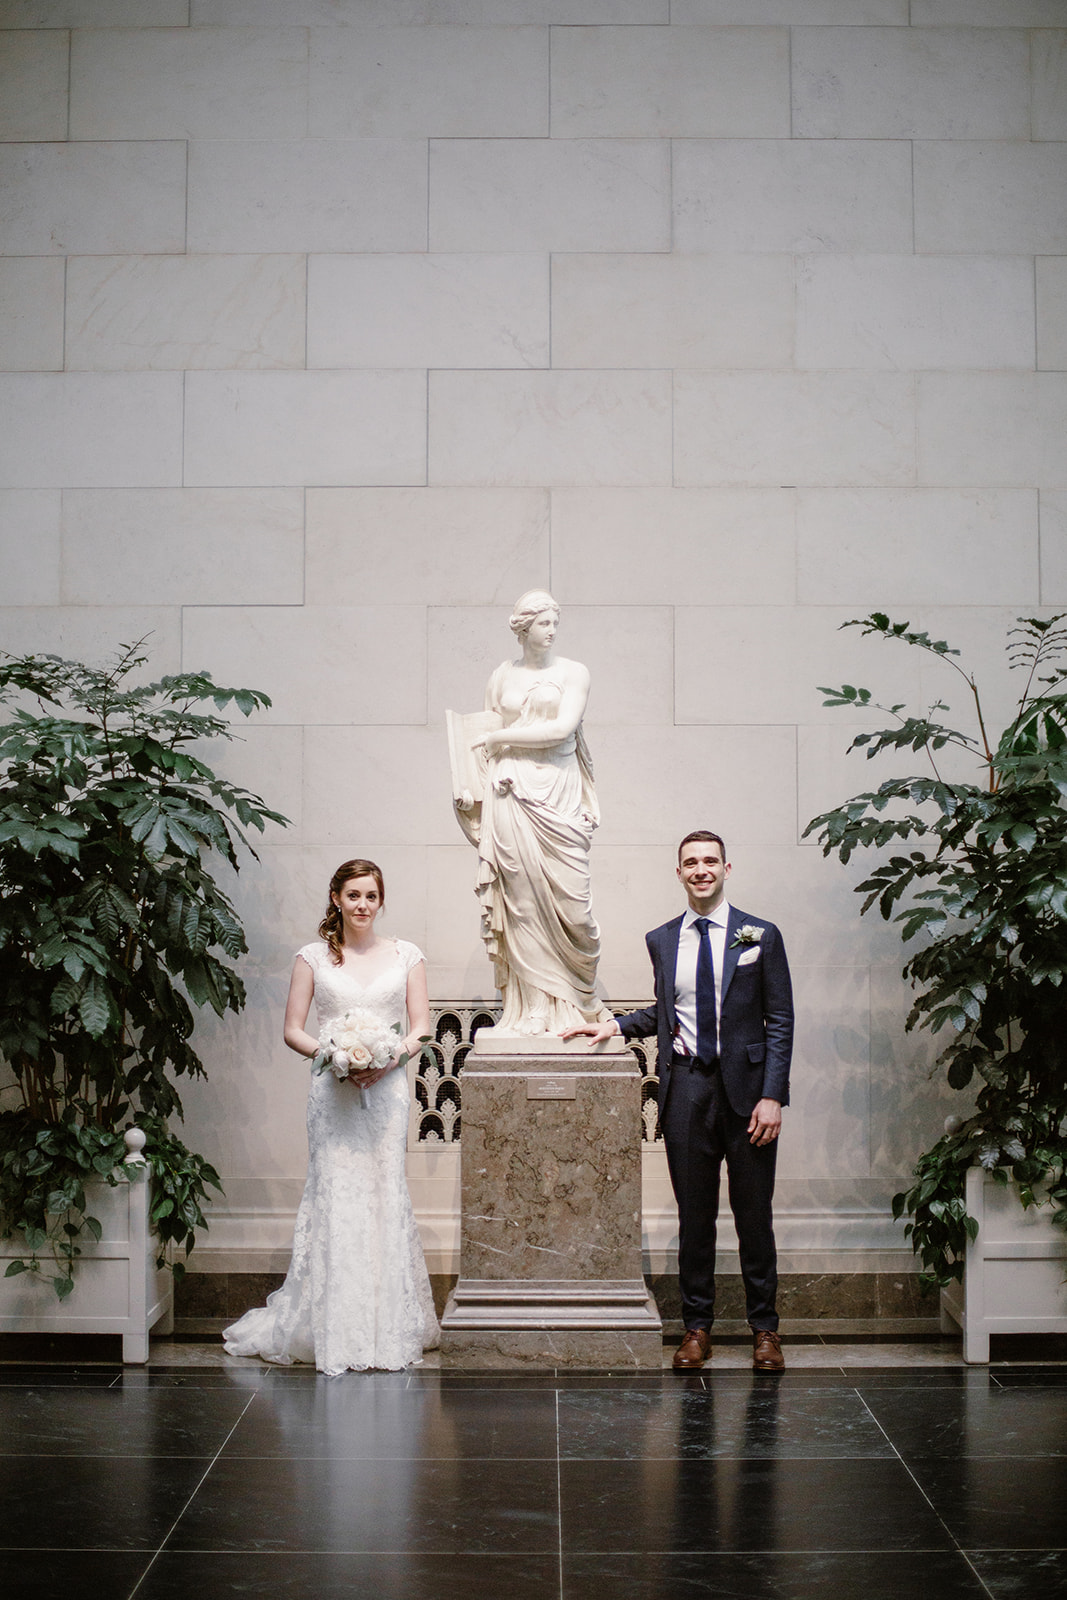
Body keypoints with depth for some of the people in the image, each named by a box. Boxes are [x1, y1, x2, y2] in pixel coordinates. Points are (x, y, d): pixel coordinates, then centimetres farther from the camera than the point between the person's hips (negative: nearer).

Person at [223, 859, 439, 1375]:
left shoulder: (406, 955, 10)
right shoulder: (313, 957, 7)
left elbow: (421, 1027, 7)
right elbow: (293, 1031, 6)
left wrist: (392, 1057, -11)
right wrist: (332, 1055, -11)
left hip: (387, 1088, 1)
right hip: (332, 1090, -1)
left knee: (386, 1195, -1)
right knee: (334, 1198, -4)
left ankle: (389, 1327, 7)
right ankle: (337, 1330, 4)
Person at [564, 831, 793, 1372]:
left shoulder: (761, 936, 0)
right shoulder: (661, 940, 10)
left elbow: (780, 1021, -1)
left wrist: (771, 1095, -9)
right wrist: (617, 1024, 4)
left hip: (745, 1086, -2)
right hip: (686, 1087, 2)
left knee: (753, 1212, 4)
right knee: (694, 1214, 7)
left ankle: (764, 1328, 16)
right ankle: (697, 1326, 17)